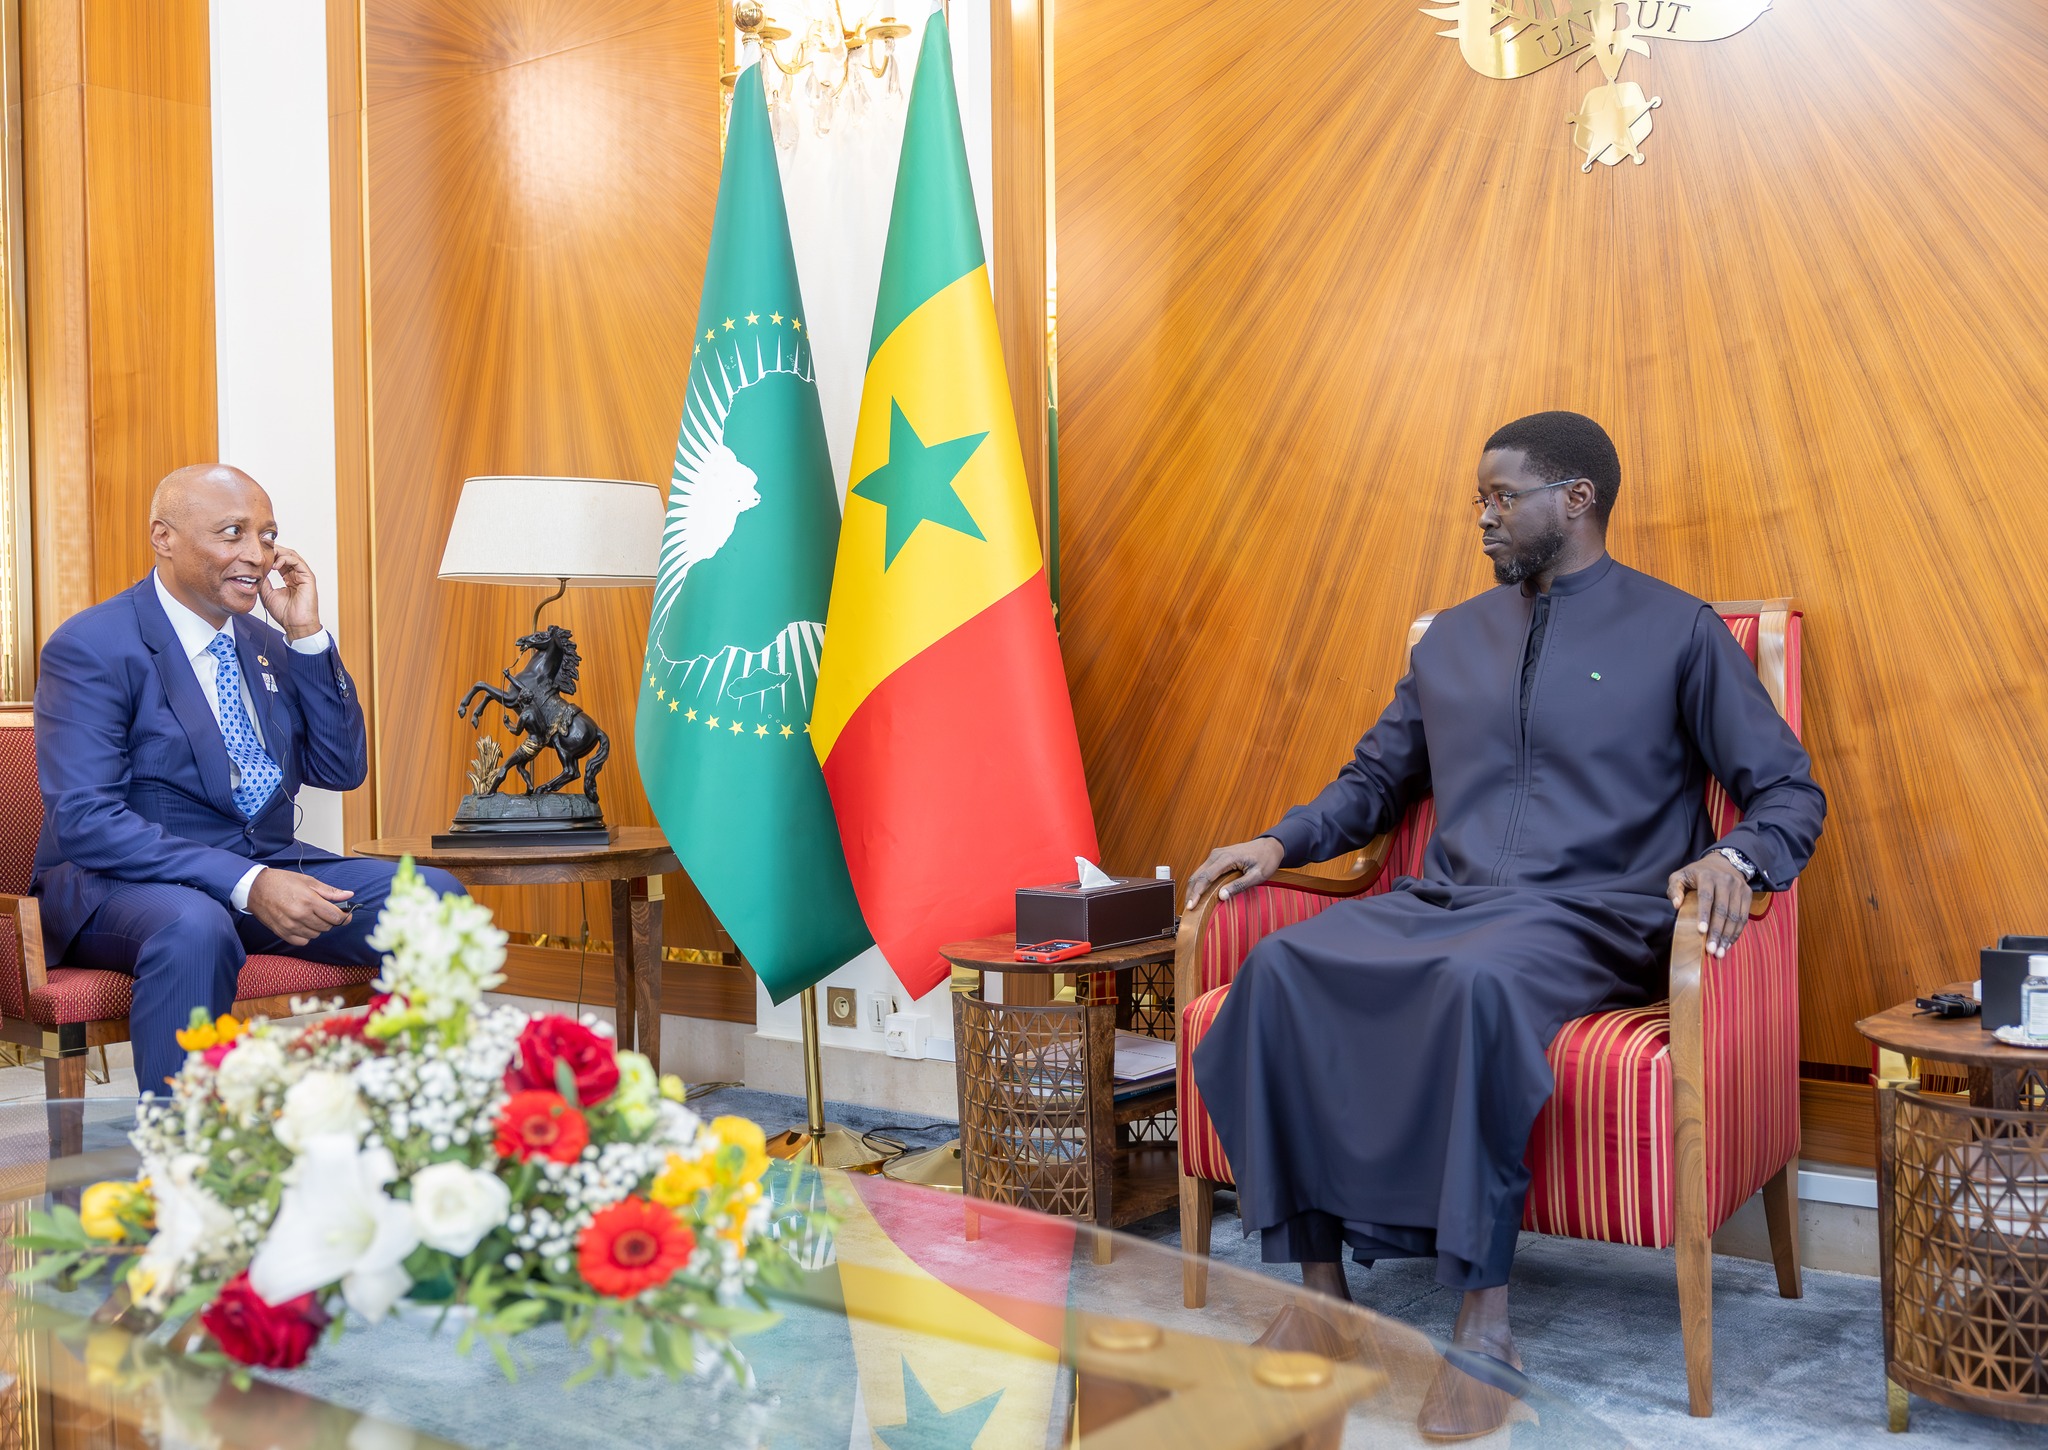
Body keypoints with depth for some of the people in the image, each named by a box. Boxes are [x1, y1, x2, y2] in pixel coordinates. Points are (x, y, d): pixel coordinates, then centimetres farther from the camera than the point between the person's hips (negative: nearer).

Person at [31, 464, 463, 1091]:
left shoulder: (266, 644, 13)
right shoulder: (90, 647, -9)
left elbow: (341, 772, 9)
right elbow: (83, 820, -19)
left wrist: (307, 636, -2)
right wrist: (244, 885, -31)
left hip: (268, 868, 6)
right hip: (122, 880, -6)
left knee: (437, 896, -16)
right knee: (195, 927, -41)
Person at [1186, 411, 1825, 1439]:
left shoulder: (1678, 632, 8)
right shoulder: (1451, 640, 22)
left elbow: (1789, 789, 6)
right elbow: (1375, 778, 30)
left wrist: (1736, 859, -17)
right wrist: (1283, 841, 12)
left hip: (1592, 920, -5)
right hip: (1442, 903, 5)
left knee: (1481, 980, -41)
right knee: (1283, 967, -26)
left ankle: (1485, 1326, -35)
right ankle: (1318, 1289, -23)